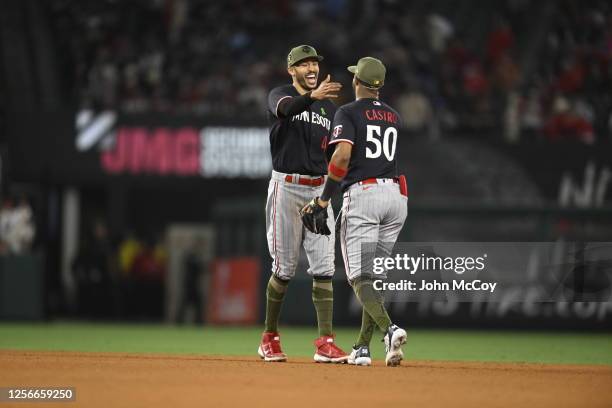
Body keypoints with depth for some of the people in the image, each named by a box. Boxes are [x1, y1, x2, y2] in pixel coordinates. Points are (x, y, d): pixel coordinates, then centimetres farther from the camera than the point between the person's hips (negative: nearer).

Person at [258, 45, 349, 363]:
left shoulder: (329, 107, 14)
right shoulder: (279, 95, -1)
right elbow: (285, 108, -28)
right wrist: (313, 96, -46)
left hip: (319, 191, 4)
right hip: (286, 188, -4)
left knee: (323, 268, -6)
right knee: (284, 267, 0)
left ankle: (325, 342, -9)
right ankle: (269, 338, 16)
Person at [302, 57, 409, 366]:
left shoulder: (348, 113, -2)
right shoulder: (394, 117, 18)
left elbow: (342, 156, -16)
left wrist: (324, 199, -10)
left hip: (362, 194, -6)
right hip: (395, 194, 6)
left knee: (360, 278, -8)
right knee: (375, 276, 13)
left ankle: (389, 328, -33)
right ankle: (362, 348, 11)